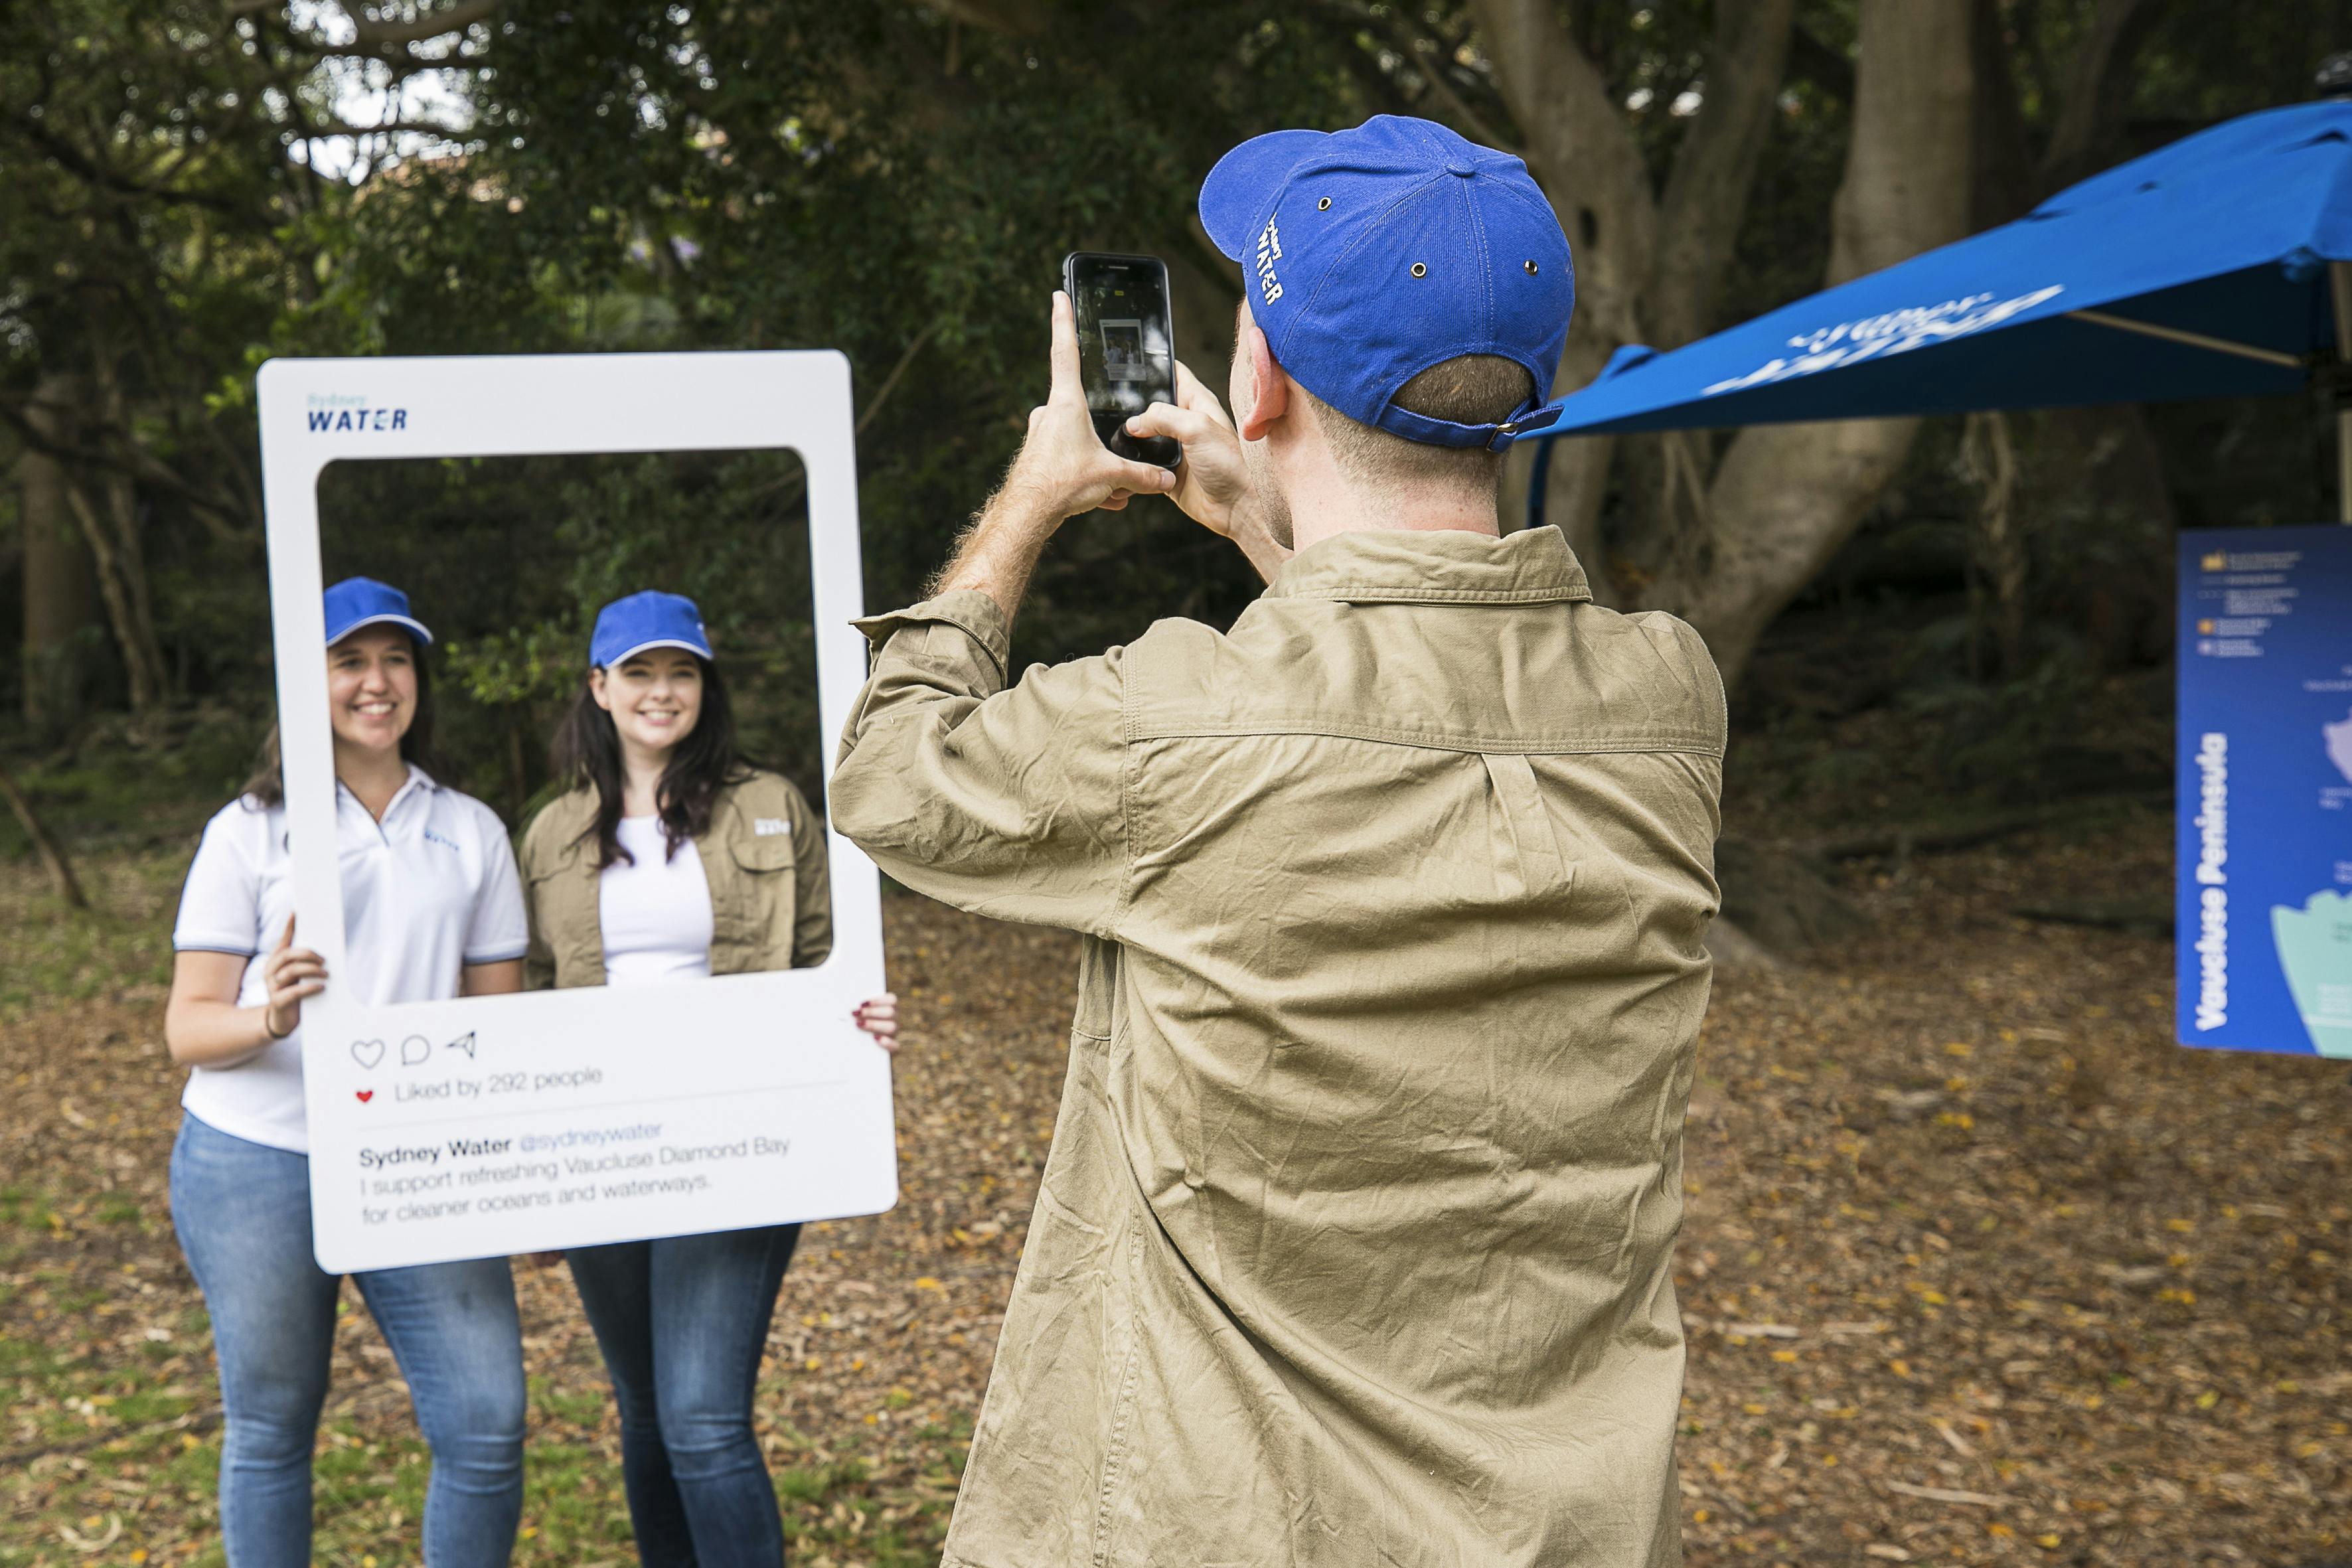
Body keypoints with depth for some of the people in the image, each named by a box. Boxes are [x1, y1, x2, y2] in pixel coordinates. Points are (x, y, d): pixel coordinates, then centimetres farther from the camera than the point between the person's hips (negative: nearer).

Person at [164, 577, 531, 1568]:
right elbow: (187, 1029, -1)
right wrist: (268, 1018, -23)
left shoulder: (471, 833, 10)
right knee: (269, 1429, 9)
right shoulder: (249, 832, 2)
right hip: (256, 1163, -1)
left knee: (488, 1427, -4)